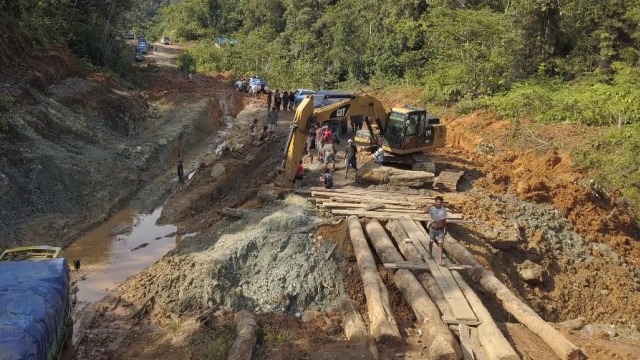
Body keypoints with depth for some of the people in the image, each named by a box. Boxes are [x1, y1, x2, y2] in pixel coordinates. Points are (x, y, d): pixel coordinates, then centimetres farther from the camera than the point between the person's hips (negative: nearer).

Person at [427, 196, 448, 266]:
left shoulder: (444, 209, -8)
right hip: (433, 229, -1)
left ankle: (440, 261, -12)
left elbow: (444, 219, 5)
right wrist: (432, 205, -52)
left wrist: (445, 229, 10)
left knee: (440, 244, -9)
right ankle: (430, 254, 49)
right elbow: (425, 211, -41)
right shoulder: (432, 209, -18)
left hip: (441, 229, 1)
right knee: (431, 242, 22)